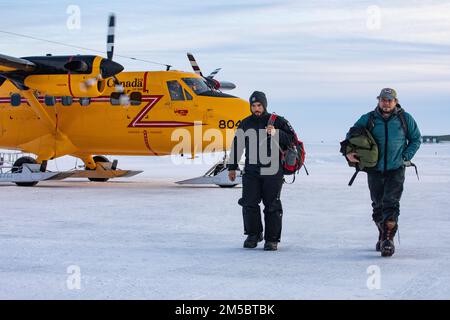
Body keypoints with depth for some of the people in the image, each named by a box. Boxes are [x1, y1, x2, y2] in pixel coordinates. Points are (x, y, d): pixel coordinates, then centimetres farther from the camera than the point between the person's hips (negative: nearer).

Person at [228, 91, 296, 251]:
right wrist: (232, 167, 19)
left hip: (272, 171, -3)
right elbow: (236, 145, 18)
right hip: (251, 171, 3)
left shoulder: (277, 121, 1)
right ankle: (253, 235, 16)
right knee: (249, 203, 0)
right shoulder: (245, 124, 11)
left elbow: (291, 139, -4)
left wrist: (275, 133, -20)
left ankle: (272, 239, 6)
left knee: (272, 205, -1)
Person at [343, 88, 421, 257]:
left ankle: (388, 240, -15)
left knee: (391, 203, -13)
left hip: (396, 169, -2)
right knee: (378, 205, 10)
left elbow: (415, 139, 12)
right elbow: (350, 137, 8)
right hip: (375, 170, 2)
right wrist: (348, 153, -11)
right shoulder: (368, 119, 0)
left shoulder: (405, 119, 0)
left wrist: (406, 157, 0)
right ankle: (382, 236, 27)